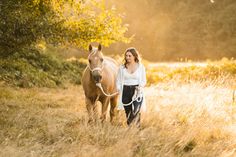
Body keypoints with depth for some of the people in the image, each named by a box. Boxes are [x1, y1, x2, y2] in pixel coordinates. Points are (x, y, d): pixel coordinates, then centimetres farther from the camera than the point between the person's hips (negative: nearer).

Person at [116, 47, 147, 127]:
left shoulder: (141, 67, 3)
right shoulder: (122, 67, 5)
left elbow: (144, 81, 8)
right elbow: (118, 81, 8)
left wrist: (140, 87, -12)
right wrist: (119, 90, -9)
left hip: (137, 91, -2)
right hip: (126, 91, 2)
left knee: (135, 112, -16)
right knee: (128, 113, 7)